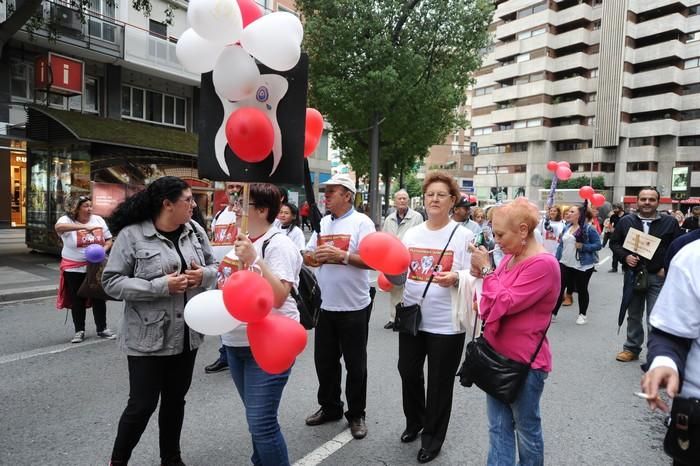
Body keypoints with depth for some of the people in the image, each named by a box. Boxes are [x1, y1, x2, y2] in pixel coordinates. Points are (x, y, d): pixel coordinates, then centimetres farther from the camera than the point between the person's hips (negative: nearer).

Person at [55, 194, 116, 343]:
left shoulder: (98, 219, 2)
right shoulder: (67, 220, -10)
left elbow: (109, 240, 8)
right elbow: (58, 226, -35)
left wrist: (103, 249, -14)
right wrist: (84, 227, -46)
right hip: (74, 268, -3)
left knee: (99, 298, 8)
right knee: (77, 300, 7)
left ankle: (102, 329, 21)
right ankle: (79, 331, 21)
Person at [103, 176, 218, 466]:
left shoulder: (195, 231, 1)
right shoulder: (131, 235, -14)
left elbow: (214, 266, 10)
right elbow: (111, 282, -15)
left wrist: (204, 275, -14)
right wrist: (161, 286, -24)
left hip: (188, 334, 5)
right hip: (148, 337, -5)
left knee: (176, 399, 19)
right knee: (142, 404, 4)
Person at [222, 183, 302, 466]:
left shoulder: (279, 244, -13)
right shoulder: (240, 241, 11)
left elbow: (278, 297, -25)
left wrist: (254, 259, -31)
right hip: (235, 341, 8)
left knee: (261, 422, -7)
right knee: (256, 417, 19)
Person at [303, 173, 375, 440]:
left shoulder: (362, 222, -9)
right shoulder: (322, 223, 9)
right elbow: (307, 257, 11)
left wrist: (342, 255, -25)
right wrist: (316, 257, -11)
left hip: (354, 307, -6)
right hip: (326, 305, 6)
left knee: (355, 364, 8)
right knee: (324, 360, 16)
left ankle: (356, 415, 26)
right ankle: (329, 407, 36)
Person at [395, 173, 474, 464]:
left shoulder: (463, 235, -7)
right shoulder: (411, 234, 6)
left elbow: (474, 277, -9)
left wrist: (456, 278, -28)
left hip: (446, 323, -4)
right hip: (411, 317, 5)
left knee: (439, 383, 9)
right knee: (408, 372, 18)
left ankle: (432, 437, 31)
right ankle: (414, 422, 45)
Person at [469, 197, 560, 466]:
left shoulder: (543, 264, -20)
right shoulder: (510, 256, 5)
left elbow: (507, 303, -23)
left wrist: (486, 270, -15)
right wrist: (482, 273, -2)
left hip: (525, 361, -7)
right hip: (497, 353, 8)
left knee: (526, 428, 13)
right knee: (498, 426, 15)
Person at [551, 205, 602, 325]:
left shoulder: (589, 228, -10)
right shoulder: (567, 227, 9)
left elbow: (598, 245, -11)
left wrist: (583, 246, -23)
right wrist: (557, 259, 8)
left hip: (583, 265, -5)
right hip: (565, 264, 5)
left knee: (582, 290, 9)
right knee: (559, 288, 2)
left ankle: (582, 315, 25)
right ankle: (553, 313, 9)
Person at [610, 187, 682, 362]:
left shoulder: (670, 222, 1)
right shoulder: (625, 221, 4)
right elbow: (614, 243, 9)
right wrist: (625, 257, -8)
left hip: (658, 277, -2)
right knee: (633, 315, 15)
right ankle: (632, 348, 28)